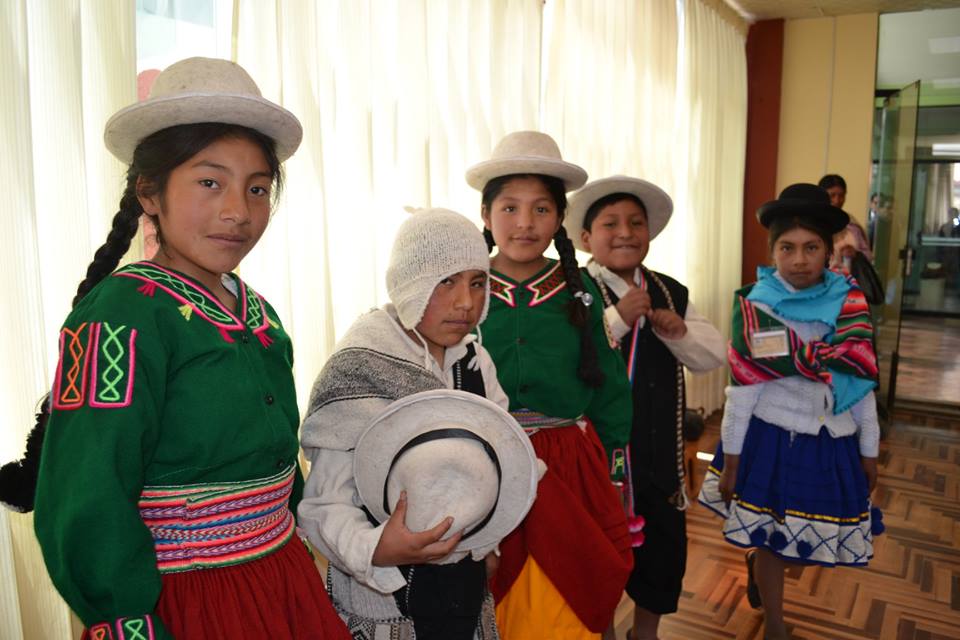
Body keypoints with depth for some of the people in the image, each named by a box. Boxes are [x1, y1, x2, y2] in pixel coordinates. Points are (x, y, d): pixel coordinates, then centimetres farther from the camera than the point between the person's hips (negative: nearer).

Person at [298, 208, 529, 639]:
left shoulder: (474, 362, -1)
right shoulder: (357, 374, -20)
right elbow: (326, 505, -22)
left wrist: (487, 540, 8)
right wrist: (375, 550, -38)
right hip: (386, 604, -5)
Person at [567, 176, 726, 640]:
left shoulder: (671, 293, 7)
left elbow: (714, 356, 4)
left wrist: (679, 331, -14)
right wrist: (617, 317, -30)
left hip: (660, 456, 6)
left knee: (666, 550, 20)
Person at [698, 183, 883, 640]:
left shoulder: (850, 304, -4)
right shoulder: (756, 307, -13)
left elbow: (862, 383, 3)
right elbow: (741, 389, -10)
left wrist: (869, 450, 8)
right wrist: (731, 459, -6)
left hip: (833, 443, 4)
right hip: (771, 438, -3)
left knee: (811, 540, 17)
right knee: (770, 539, 10)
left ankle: (757, 561, 49)